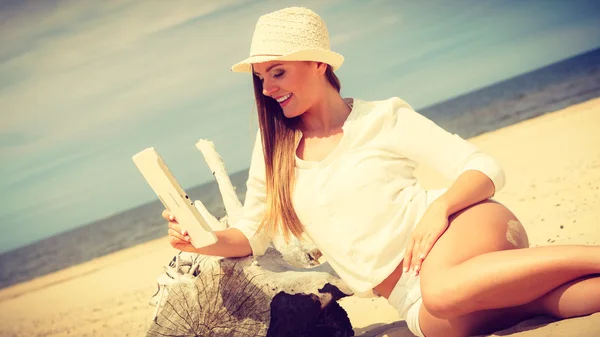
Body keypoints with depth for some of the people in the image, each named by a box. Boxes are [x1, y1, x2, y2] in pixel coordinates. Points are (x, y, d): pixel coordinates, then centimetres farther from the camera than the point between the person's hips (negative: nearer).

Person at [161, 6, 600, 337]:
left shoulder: (381, 118, 2)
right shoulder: (274, 150, 13)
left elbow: (487, 170, -1)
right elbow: (252, 235, 19)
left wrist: (439, 206, -21)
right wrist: (205, 241, -2)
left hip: (472, 230, -3)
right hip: (415, 299, 3)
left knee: (441, 286, -40)